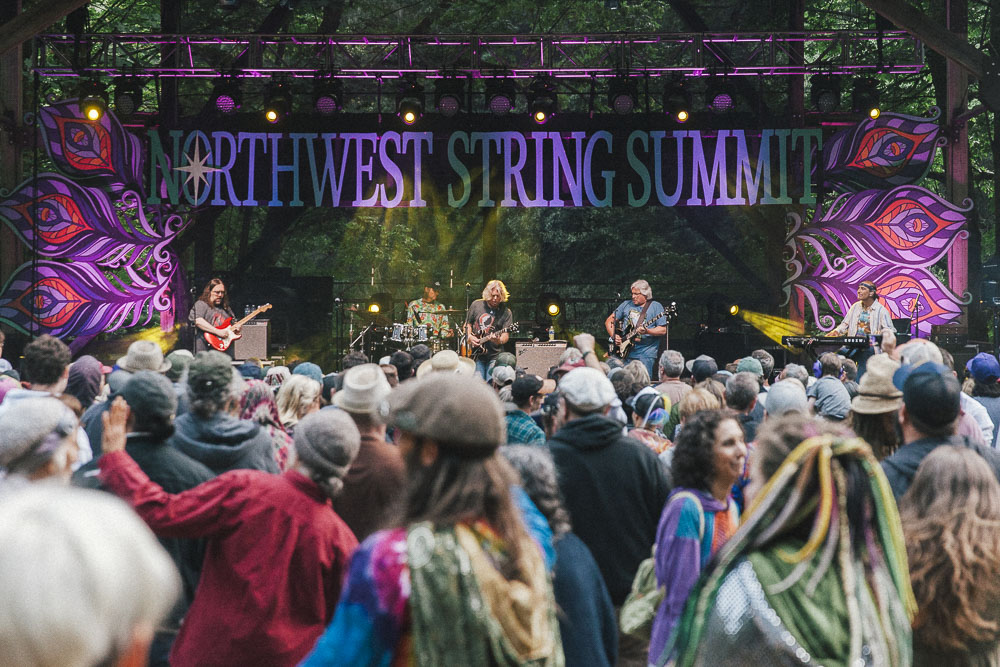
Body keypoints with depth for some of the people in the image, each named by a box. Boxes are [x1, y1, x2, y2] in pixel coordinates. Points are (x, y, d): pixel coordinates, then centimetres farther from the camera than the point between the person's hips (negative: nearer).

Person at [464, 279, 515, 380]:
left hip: (494, 355, -1)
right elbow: (468, 323, 16)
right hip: (476, 354, 1)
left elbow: (506, 335, -7)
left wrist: (499, 340, -28)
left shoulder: (506, 312, -1)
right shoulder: (476, 305, 5)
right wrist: (469, 337, -1)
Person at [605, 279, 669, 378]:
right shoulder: (626, 305, 14)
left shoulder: (656, 306, 3)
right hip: (624, 352, 4)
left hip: (645, 353, -4)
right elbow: (609, 321, 17)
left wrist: (647, 331, -20)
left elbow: (663, 330, -3)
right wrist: (614, 336, 1)